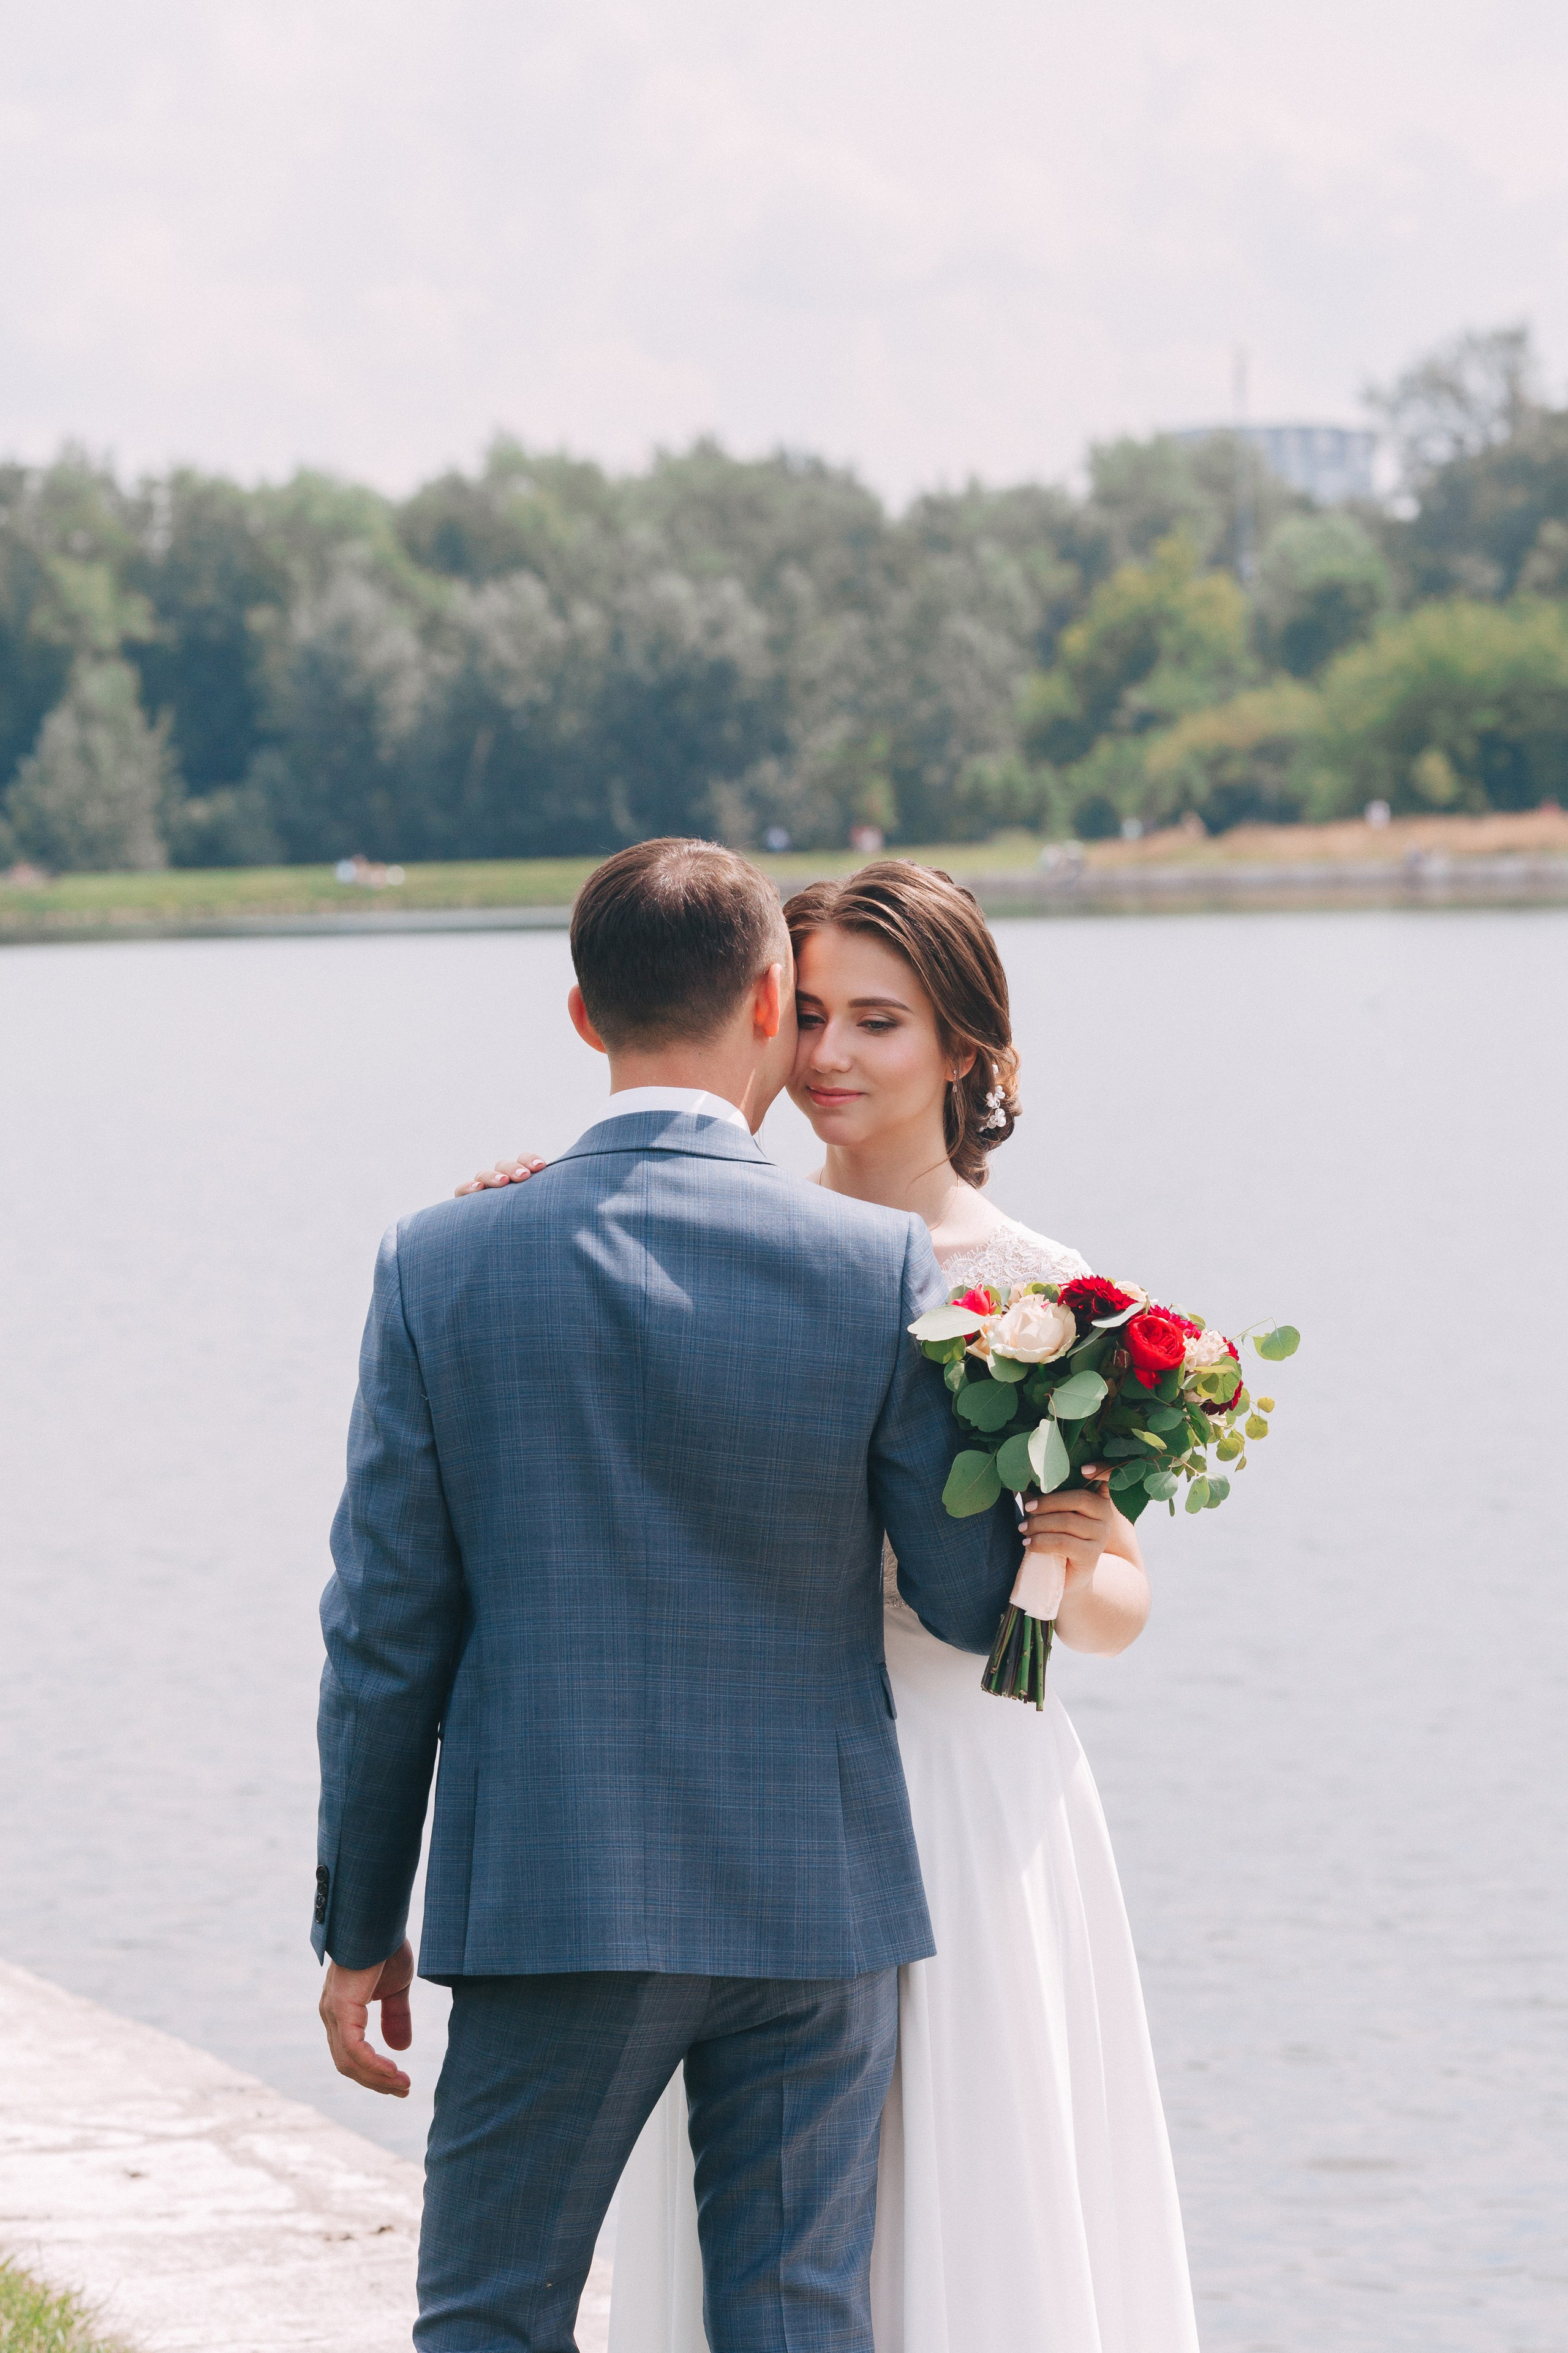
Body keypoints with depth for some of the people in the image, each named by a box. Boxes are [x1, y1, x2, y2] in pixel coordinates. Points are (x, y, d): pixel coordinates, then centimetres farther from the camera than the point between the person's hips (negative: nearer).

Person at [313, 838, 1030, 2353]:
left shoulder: (440, 1265, -5)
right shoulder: (881, 1265, -7)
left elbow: (386, 1631, -2)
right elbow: (970, 1600, -1)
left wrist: (359, 1927, 6)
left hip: (548, 1904, 0)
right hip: (817, 1902, 0)